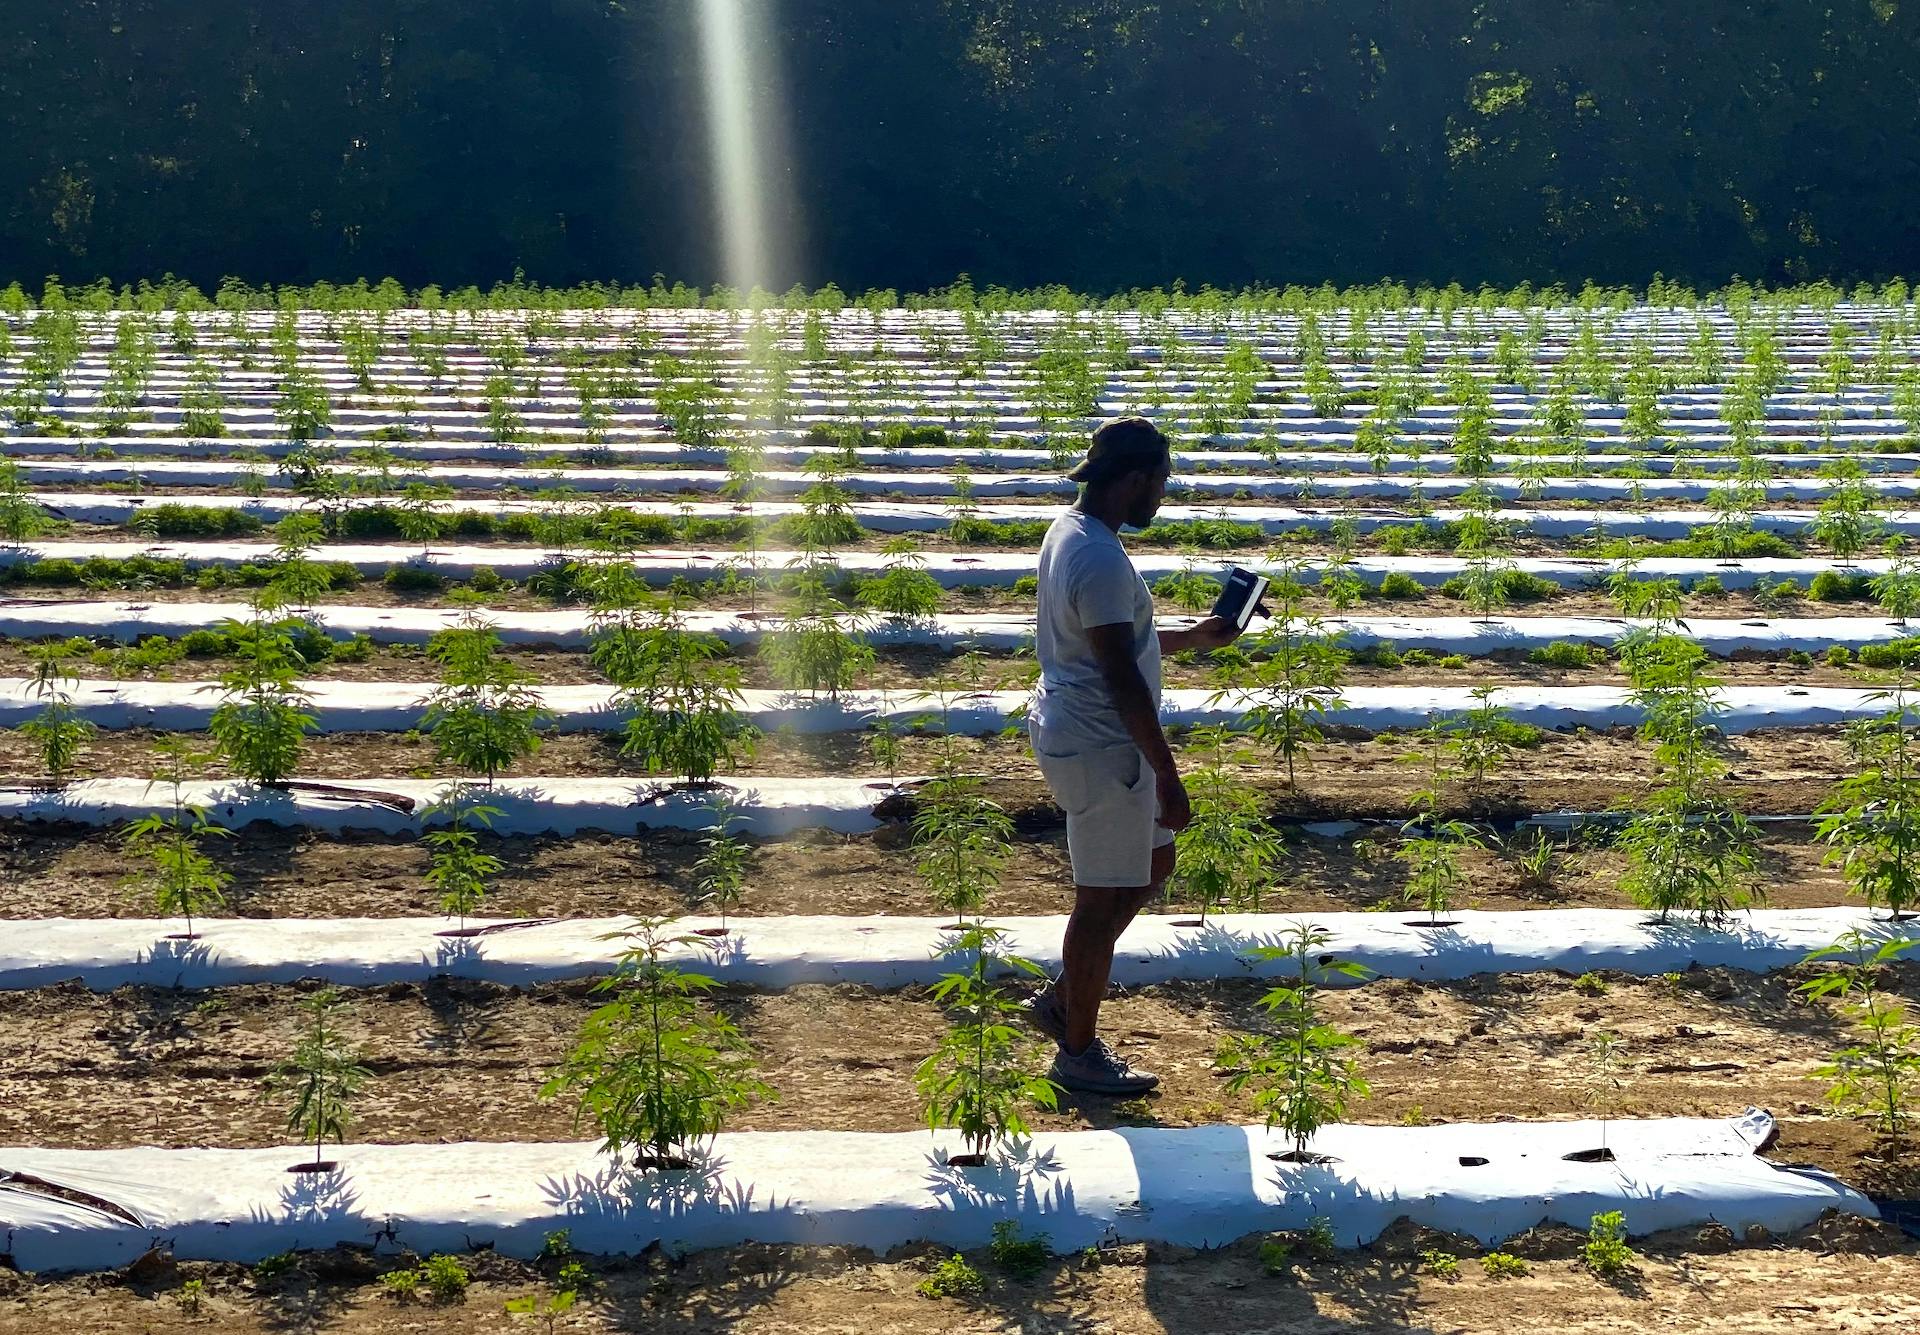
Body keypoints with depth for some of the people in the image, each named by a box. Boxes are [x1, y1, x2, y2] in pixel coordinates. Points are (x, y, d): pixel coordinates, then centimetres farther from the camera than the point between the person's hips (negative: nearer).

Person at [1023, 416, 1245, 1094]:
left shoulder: (1071, 531, 8)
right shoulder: (1101, 562, -25)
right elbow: (1123, 682, -25)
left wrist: (1192, 638, 20)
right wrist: (1168, 778, -21)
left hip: (1075, 731, 11)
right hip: (1099, 749, -11)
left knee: (1153, 863, 22)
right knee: (1104, 898, 3)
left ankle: (1060, 999, 28)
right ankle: (1078, 1053, 17)